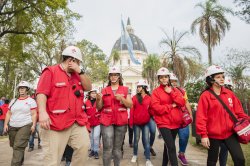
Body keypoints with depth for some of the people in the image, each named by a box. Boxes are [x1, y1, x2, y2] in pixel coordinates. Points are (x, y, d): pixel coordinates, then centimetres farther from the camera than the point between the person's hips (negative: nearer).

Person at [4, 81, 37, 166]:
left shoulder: (31, 101, -1)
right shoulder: (13, 101, 14)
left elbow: (34, 114, -6)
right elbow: (8, 113, 16)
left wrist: (33, 125, -15)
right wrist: (6, 124, 7)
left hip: (25, 126, -5)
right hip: (12, 127, 5)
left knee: (18, 147, -11)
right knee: (14, 146, 13)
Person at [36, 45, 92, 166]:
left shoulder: (77, 75, 17)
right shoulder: (50, 71, -3)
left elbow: (88, 87, 7)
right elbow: (41, 93, -13)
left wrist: (80, 71, -3)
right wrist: (42, 112, -27)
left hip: (77, 122, 6)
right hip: (56, 123, -6)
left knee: (84, 146, 4)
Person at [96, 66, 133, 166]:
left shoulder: (125, 89, 8)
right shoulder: (104, 90, 10)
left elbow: (130, 105, 3)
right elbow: (99, 107, 10)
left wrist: (122, 98, -13)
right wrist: (98, 99, -10)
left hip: (121, 121, 0)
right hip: (106, 121, 0)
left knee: (117, 148, 8)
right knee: (107, 148, -6)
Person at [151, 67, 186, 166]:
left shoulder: (175, 90, 9)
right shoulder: (156, 92, -5)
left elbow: (182, 103, -4)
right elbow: (156, 108, -15)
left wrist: (171, 93, -13)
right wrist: (171, 106, -12)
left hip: (175, 123, 5)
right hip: (163, 123, -5)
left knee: (168, 145, 19)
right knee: (171, 147, -13)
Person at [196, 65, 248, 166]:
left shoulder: (229, 93, 6)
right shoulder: (205, 96, -10)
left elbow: (238, 111, 11)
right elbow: (201, 117, -12)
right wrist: (203, 135, -14)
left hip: (230, 133, 4)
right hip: (213, 134, -4)